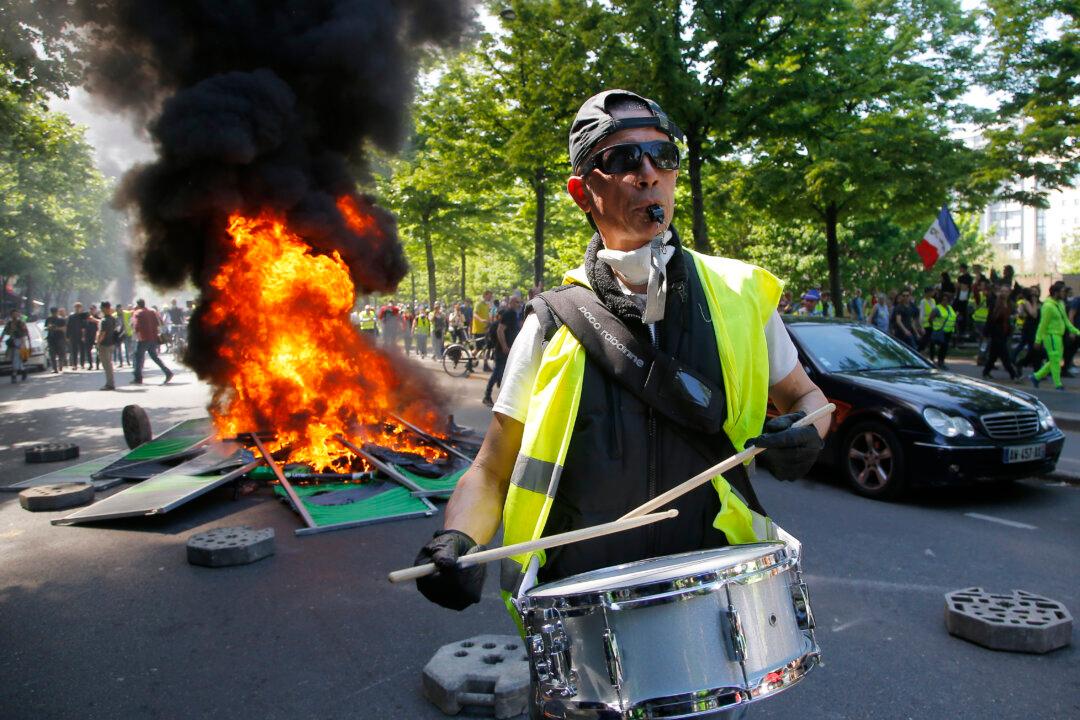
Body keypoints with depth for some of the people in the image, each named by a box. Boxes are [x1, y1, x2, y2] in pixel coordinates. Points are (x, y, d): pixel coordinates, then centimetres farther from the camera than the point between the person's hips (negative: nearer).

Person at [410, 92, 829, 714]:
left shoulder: (740, 295, 1)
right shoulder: (554, 324, -3)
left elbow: (803, 395, 16)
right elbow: (493, 470, -1)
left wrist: (805, 433, -7)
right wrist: (458, 540, -20)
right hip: (583, 602, -1)